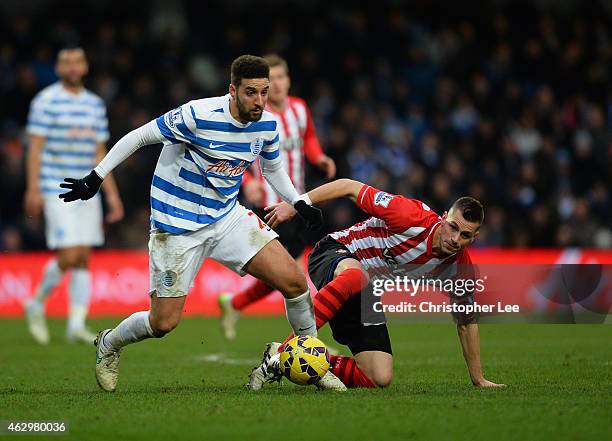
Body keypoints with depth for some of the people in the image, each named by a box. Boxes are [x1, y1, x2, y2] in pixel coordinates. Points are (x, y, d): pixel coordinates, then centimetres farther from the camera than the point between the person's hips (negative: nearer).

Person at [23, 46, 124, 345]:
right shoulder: (46, 101, -3)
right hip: (57, 192, -5)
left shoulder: (95, 104, 13)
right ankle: (37, 304, 10)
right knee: (68, 256, -13)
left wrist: (112, 194, 14)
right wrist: (33, 189, -13)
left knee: (83, 259, 2)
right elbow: (35, 147, -6)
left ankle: (77, 324, 5)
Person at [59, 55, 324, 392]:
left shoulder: (267, 124, -4)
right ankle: (108, 345, 28)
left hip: (228, 216, 5)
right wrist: (95, 177, -9)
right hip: (177, 226, -5)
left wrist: (300, 203, 6)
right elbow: (138, 137, -11)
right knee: (164, 323, -5)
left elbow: (272, 167, 18)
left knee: (294, 281, -12)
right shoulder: (198, 115, -23)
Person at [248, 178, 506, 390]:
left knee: (379, 379, -12)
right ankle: (282, 351, -48)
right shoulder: (413, 217, -26)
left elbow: (467, 321, 8)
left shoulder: (459, 266, -8)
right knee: (355, 275, -47)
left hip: (364, 295, 6)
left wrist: (478, 379, 11)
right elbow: (350, 187, -18)